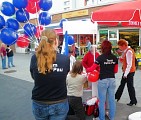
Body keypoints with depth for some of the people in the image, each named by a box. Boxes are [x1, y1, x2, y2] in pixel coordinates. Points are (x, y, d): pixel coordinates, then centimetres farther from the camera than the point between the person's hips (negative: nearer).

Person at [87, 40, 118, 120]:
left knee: (102, 101, 7)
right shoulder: (115, 58, 2)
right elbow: (116, 71, 10)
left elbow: (92, 69, -6)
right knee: (112, 100, 13)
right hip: (112, 80, 4)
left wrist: (86, 70, 13)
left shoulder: (100, 57, -11)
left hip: (103, 81, -4)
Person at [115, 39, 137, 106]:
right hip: (126, 71, 10)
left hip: (129, 72, -10)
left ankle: (133, 101, 17)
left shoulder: (129, 51, -23)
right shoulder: (126, 51, 7)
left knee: (130, 86, 3)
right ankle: (117, 97, 33)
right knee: (122, 84, 19)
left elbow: (129, 64, -25)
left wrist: (125, 74, -21)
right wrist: (122, 60, 0)